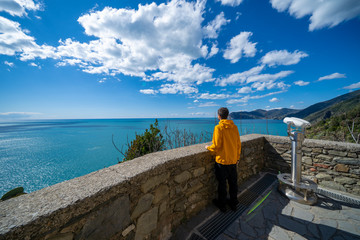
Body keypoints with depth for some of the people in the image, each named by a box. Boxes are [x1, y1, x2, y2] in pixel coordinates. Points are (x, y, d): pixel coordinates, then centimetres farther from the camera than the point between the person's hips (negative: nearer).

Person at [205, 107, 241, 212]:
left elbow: (216, 146, -21)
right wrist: (237, 157, 16)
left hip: (222, 161, -5)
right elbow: (238, 144, 5)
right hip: (233, 160, 6)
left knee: (222, 184, 13)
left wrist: (208, 147, -1)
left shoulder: (218, 127, -19)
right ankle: (233, 203, 39)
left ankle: (222, 204, 32)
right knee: (233, 183, 20)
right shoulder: (234, 127, -1)